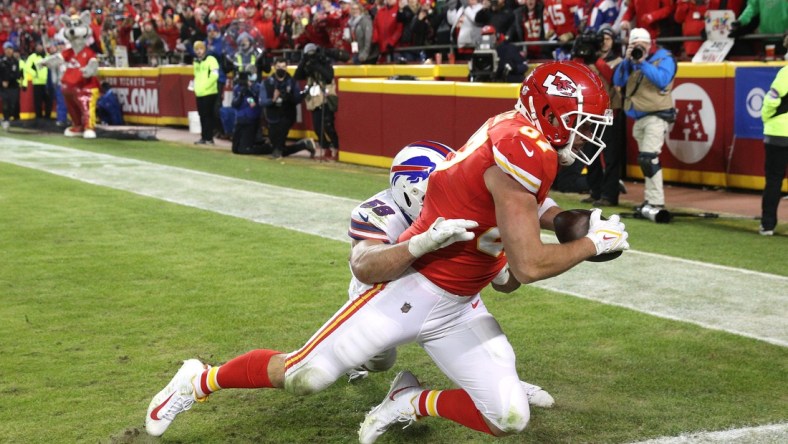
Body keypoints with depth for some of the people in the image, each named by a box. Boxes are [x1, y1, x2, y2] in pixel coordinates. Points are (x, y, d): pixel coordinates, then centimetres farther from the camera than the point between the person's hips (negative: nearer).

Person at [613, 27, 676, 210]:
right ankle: (650, 199, 21)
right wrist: (627, 60, -9)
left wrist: (643, 62, -20)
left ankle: (656, 202, -16)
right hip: (639, 117, 7)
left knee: (648, 158, -18)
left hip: (656, 115, -7)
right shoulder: (631, 60, 14)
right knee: (645, 160, 12)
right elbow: (618, 82, 3)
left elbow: (662, 80, -20)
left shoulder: (664, 57, -4)